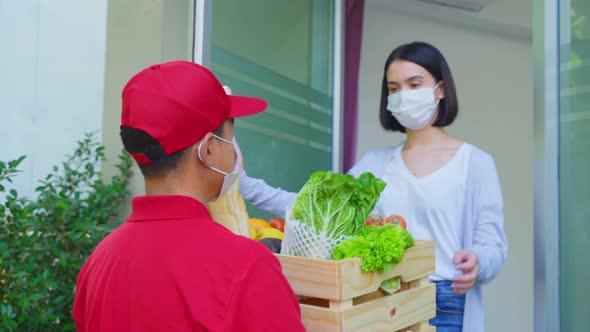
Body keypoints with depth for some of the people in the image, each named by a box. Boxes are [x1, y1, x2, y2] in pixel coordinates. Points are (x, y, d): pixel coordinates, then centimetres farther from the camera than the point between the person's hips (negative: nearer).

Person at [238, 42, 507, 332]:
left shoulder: (475, 163, -3)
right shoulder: (374, 163, 7)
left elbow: (493, 247, -5)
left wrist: (476, 262, -28)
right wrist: (246, 185, -11)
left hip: (445, 307, -3)